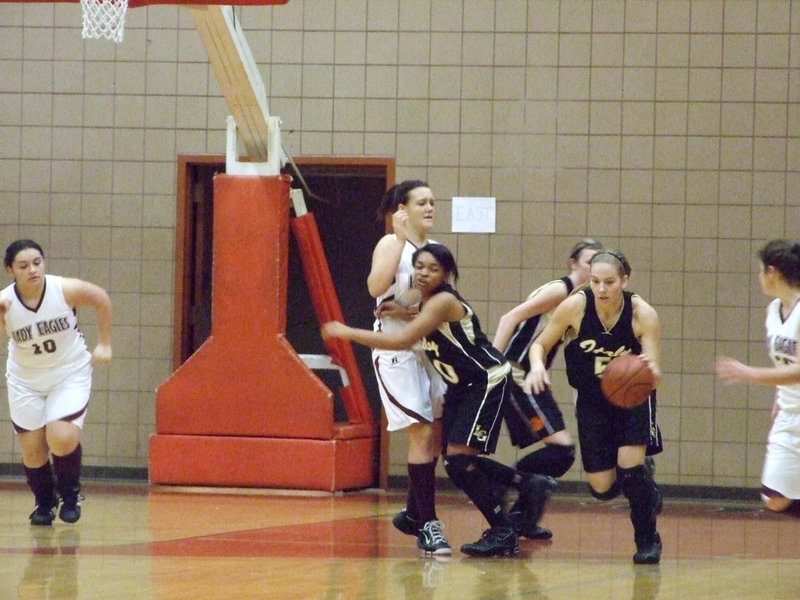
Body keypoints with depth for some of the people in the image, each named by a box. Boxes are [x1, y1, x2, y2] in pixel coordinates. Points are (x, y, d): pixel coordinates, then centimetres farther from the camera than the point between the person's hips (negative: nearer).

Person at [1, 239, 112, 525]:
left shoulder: (66, 290, -21)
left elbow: (101, 299, -3)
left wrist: (104, 344, 2)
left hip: (70, 373, -1)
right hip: (25, 380, 1)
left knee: (62, 439, -19)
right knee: (32, 451, 2)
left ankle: (70, 494, 9)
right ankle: (43, 503, 30)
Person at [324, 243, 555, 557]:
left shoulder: (444, 302, -25)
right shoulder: (423, 303, 2)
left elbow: (402, 340, -34)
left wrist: (347, 332, -30)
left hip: (488, 382, -10)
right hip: (461, 386, 10)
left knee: (459, 458, -17)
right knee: (456, 460, 11)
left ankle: (502, 532, -6)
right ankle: (528, 484, 30)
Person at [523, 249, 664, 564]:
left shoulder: (643, 314, -24)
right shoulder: (575, 307, -21)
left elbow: (654, 373, -24)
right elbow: (540, 344, -9)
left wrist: (651, 372, -49)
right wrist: (537, 366, -31)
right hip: (592, 401, 2)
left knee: (630, 468, -16)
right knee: (601, 487, 0)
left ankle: (648, 540, 8)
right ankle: (647, 492, 35)